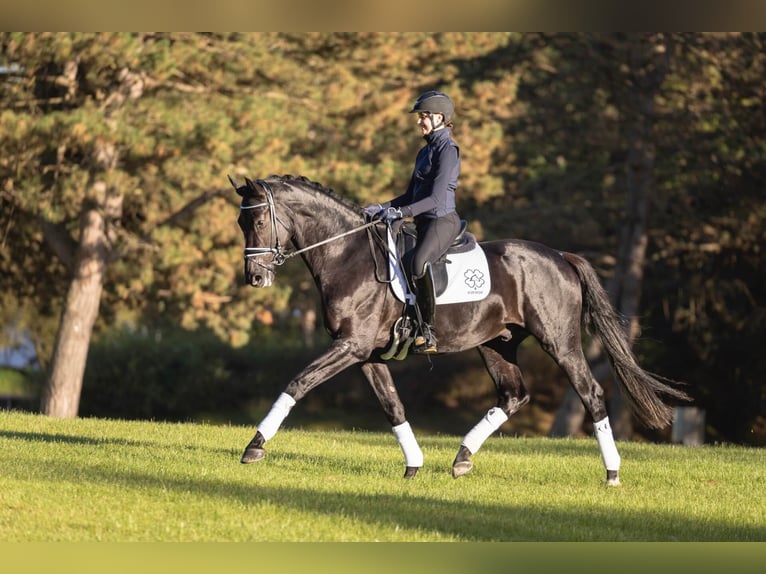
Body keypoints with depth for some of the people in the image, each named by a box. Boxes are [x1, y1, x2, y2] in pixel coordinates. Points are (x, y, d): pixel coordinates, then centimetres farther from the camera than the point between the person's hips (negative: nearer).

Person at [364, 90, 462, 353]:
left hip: (443, 220, -11)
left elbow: (436, 198, -17)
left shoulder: (447, 149, -9)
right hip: (424, 222, 11)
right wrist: (382, 208, 10)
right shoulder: (425, 151, 19)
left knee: (419, 261, -36)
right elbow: (411, 195, 24)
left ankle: (427, 330, -32)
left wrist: (401, 212, -24)